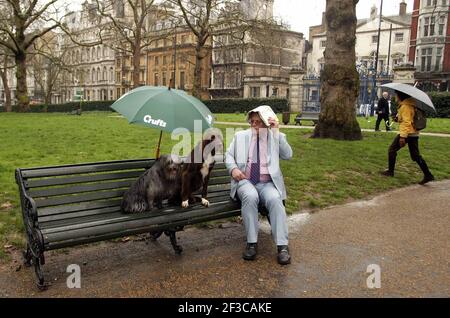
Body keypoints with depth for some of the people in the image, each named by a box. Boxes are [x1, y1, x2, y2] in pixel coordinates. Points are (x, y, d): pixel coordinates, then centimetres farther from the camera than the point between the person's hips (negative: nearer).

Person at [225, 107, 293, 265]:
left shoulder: (276, 137, 12)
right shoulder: (240, 136, 15)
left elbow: (288, 155, -3)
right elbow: (228, 155, 13)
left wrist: (276, 132, -7)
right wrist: (233, 168, -9)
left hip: (267, 183, 0)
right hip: (245, 181, 0)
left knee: (275, 199, -32)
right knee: (250, 197, -34)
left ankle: (282, 246, -29)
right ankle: (252, 243, -24)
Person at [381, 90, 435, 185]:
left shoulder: (405, 106, -15)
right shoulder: (411, 104, 16)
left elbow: (406, 122, -22)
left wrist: (403, 136, -26)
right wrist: (398, 118, 11)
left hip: (407, 133, -9)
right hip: (414, 133, 9)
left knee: (392, 150, 6)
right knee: (415, 155, 9)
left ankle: (390, 171, 13)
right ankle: (428, 175, 5)